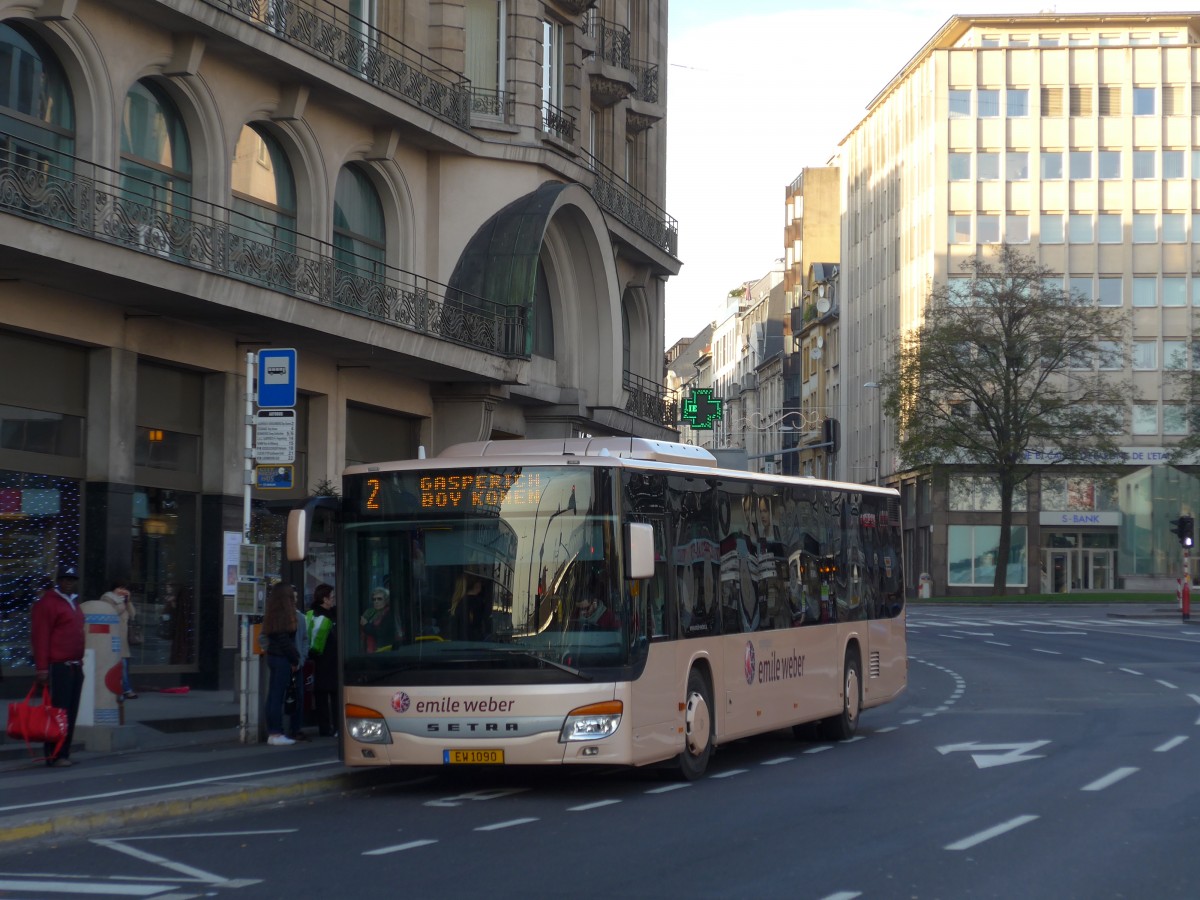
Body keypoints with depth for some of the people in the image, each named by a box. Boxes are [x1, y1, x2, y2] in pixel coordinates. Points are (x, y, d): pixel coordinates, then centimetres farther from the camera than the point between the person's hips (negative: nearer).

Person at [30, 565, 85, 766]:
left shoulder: (73, 603, 19)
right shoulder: (47, 602, -8)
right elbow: (40, 636, -14)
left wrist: (80, 662, 18)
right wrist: (42, 667, -20)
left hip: (75, 666, 9)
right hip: (58, 667, -9)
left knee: (71, 712, 9)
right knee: (58, 712, -9)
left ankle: (64, 753, 14)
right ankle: (55, 755, -7)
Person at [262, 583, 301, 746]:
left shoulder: (272, 614, 13)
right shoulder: (283, 616, -15)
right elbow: (284, 640, -18)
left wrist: (294, 657, 13)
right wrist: (295, 660, -9)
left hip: (272, 657, 9)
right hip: (282, 659, -9)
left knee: (273, 696, 9)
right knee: (278, 696, -6)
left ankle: (272, 733, 13)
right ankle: (276, 734, -5)